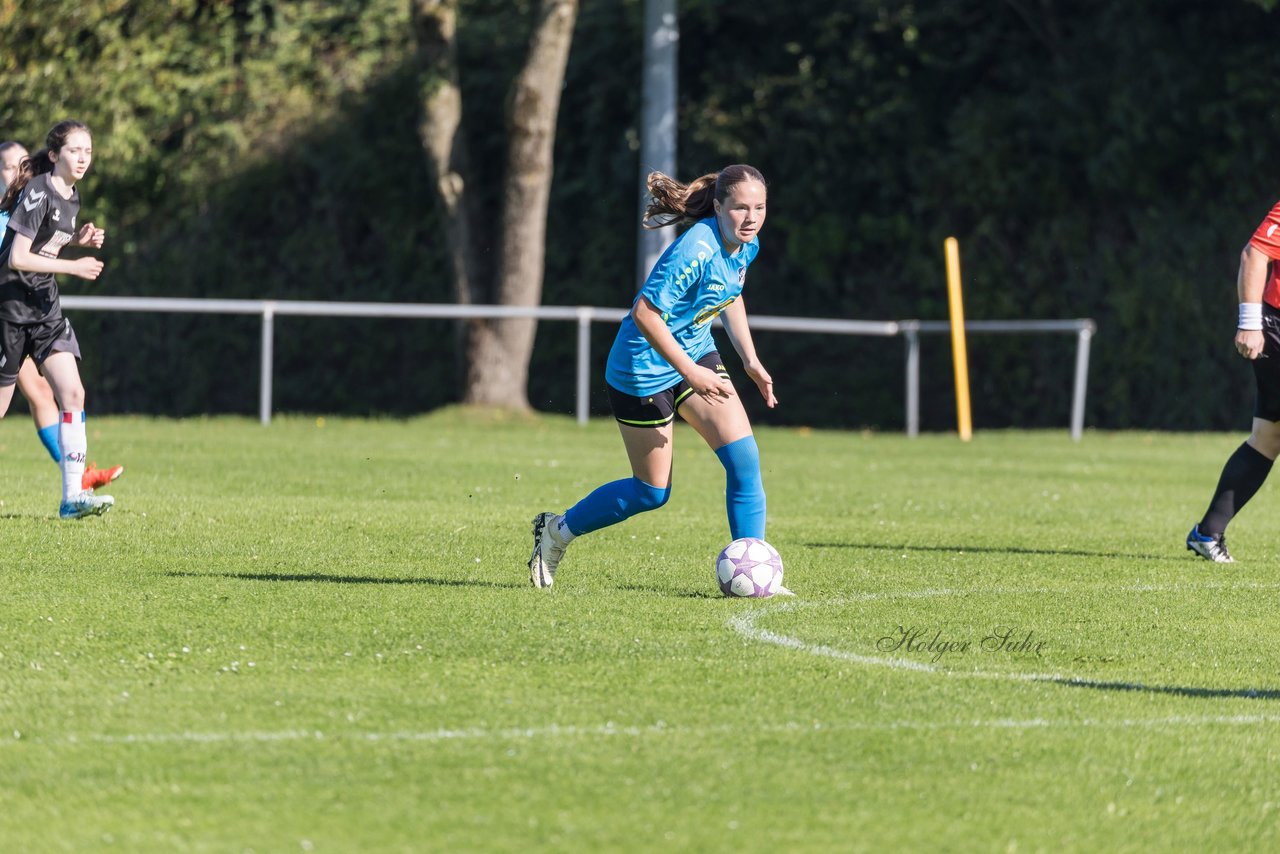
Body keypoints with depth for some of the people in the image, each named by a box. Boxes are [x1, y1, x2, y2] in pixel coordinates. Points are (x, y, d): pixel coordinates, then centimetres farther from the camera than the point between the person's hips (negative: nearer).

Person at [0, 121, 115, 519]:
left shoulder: (71, 197, 9)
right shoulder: (37, 193, -17)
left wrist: (77, 239, 6)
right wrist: (74, 266, -19)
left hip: (44, 307, 7)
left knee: (72, 393, -7)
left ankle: (73, 496, -10)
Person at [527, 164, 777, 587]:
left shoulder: (745, 247, -3)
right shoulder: (697, 250, -30)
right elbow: (645, 313, -31)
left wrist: (750, 360, 15)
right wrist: (690, 373, -28)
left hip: (696, 354, 8)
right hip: (645, 370, -8)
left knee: (745, 458, -8)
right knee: (653, 492, 4)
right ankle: (558, 530, 26)